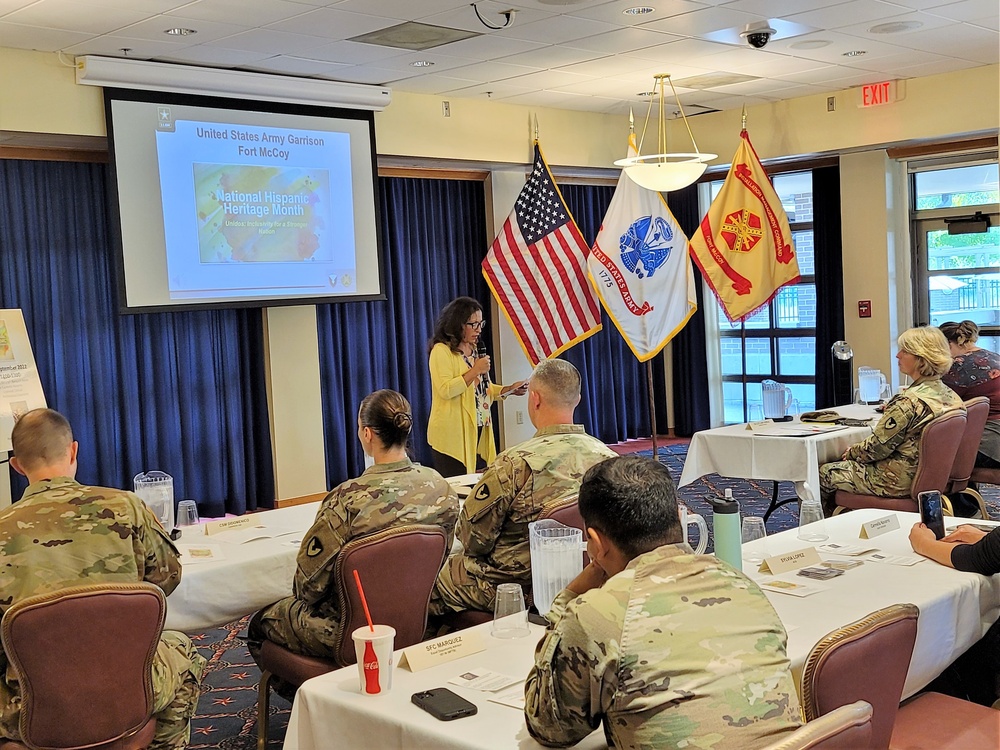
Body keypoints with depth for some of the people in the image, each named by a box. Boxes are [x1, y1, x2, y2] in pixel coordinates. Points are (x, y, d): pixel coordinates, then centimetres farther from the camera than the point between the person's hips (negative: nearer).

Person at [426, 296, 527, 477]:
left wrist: (509, 390, 7)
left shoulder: (474, 350, 17)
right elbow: (445, 390, -21)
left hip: (479, 431, 8)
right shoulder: (441, 351, -10)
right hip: (452, 435, -8)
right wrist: (475, 371, -18)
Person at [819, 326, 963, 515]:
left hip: (898, 483, -9)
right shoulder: (949, 395, -1)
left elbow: (877, 447, -19)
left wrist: (851, 452, 0)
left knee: (824, 473, 9)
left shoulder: (908, 401, -28)